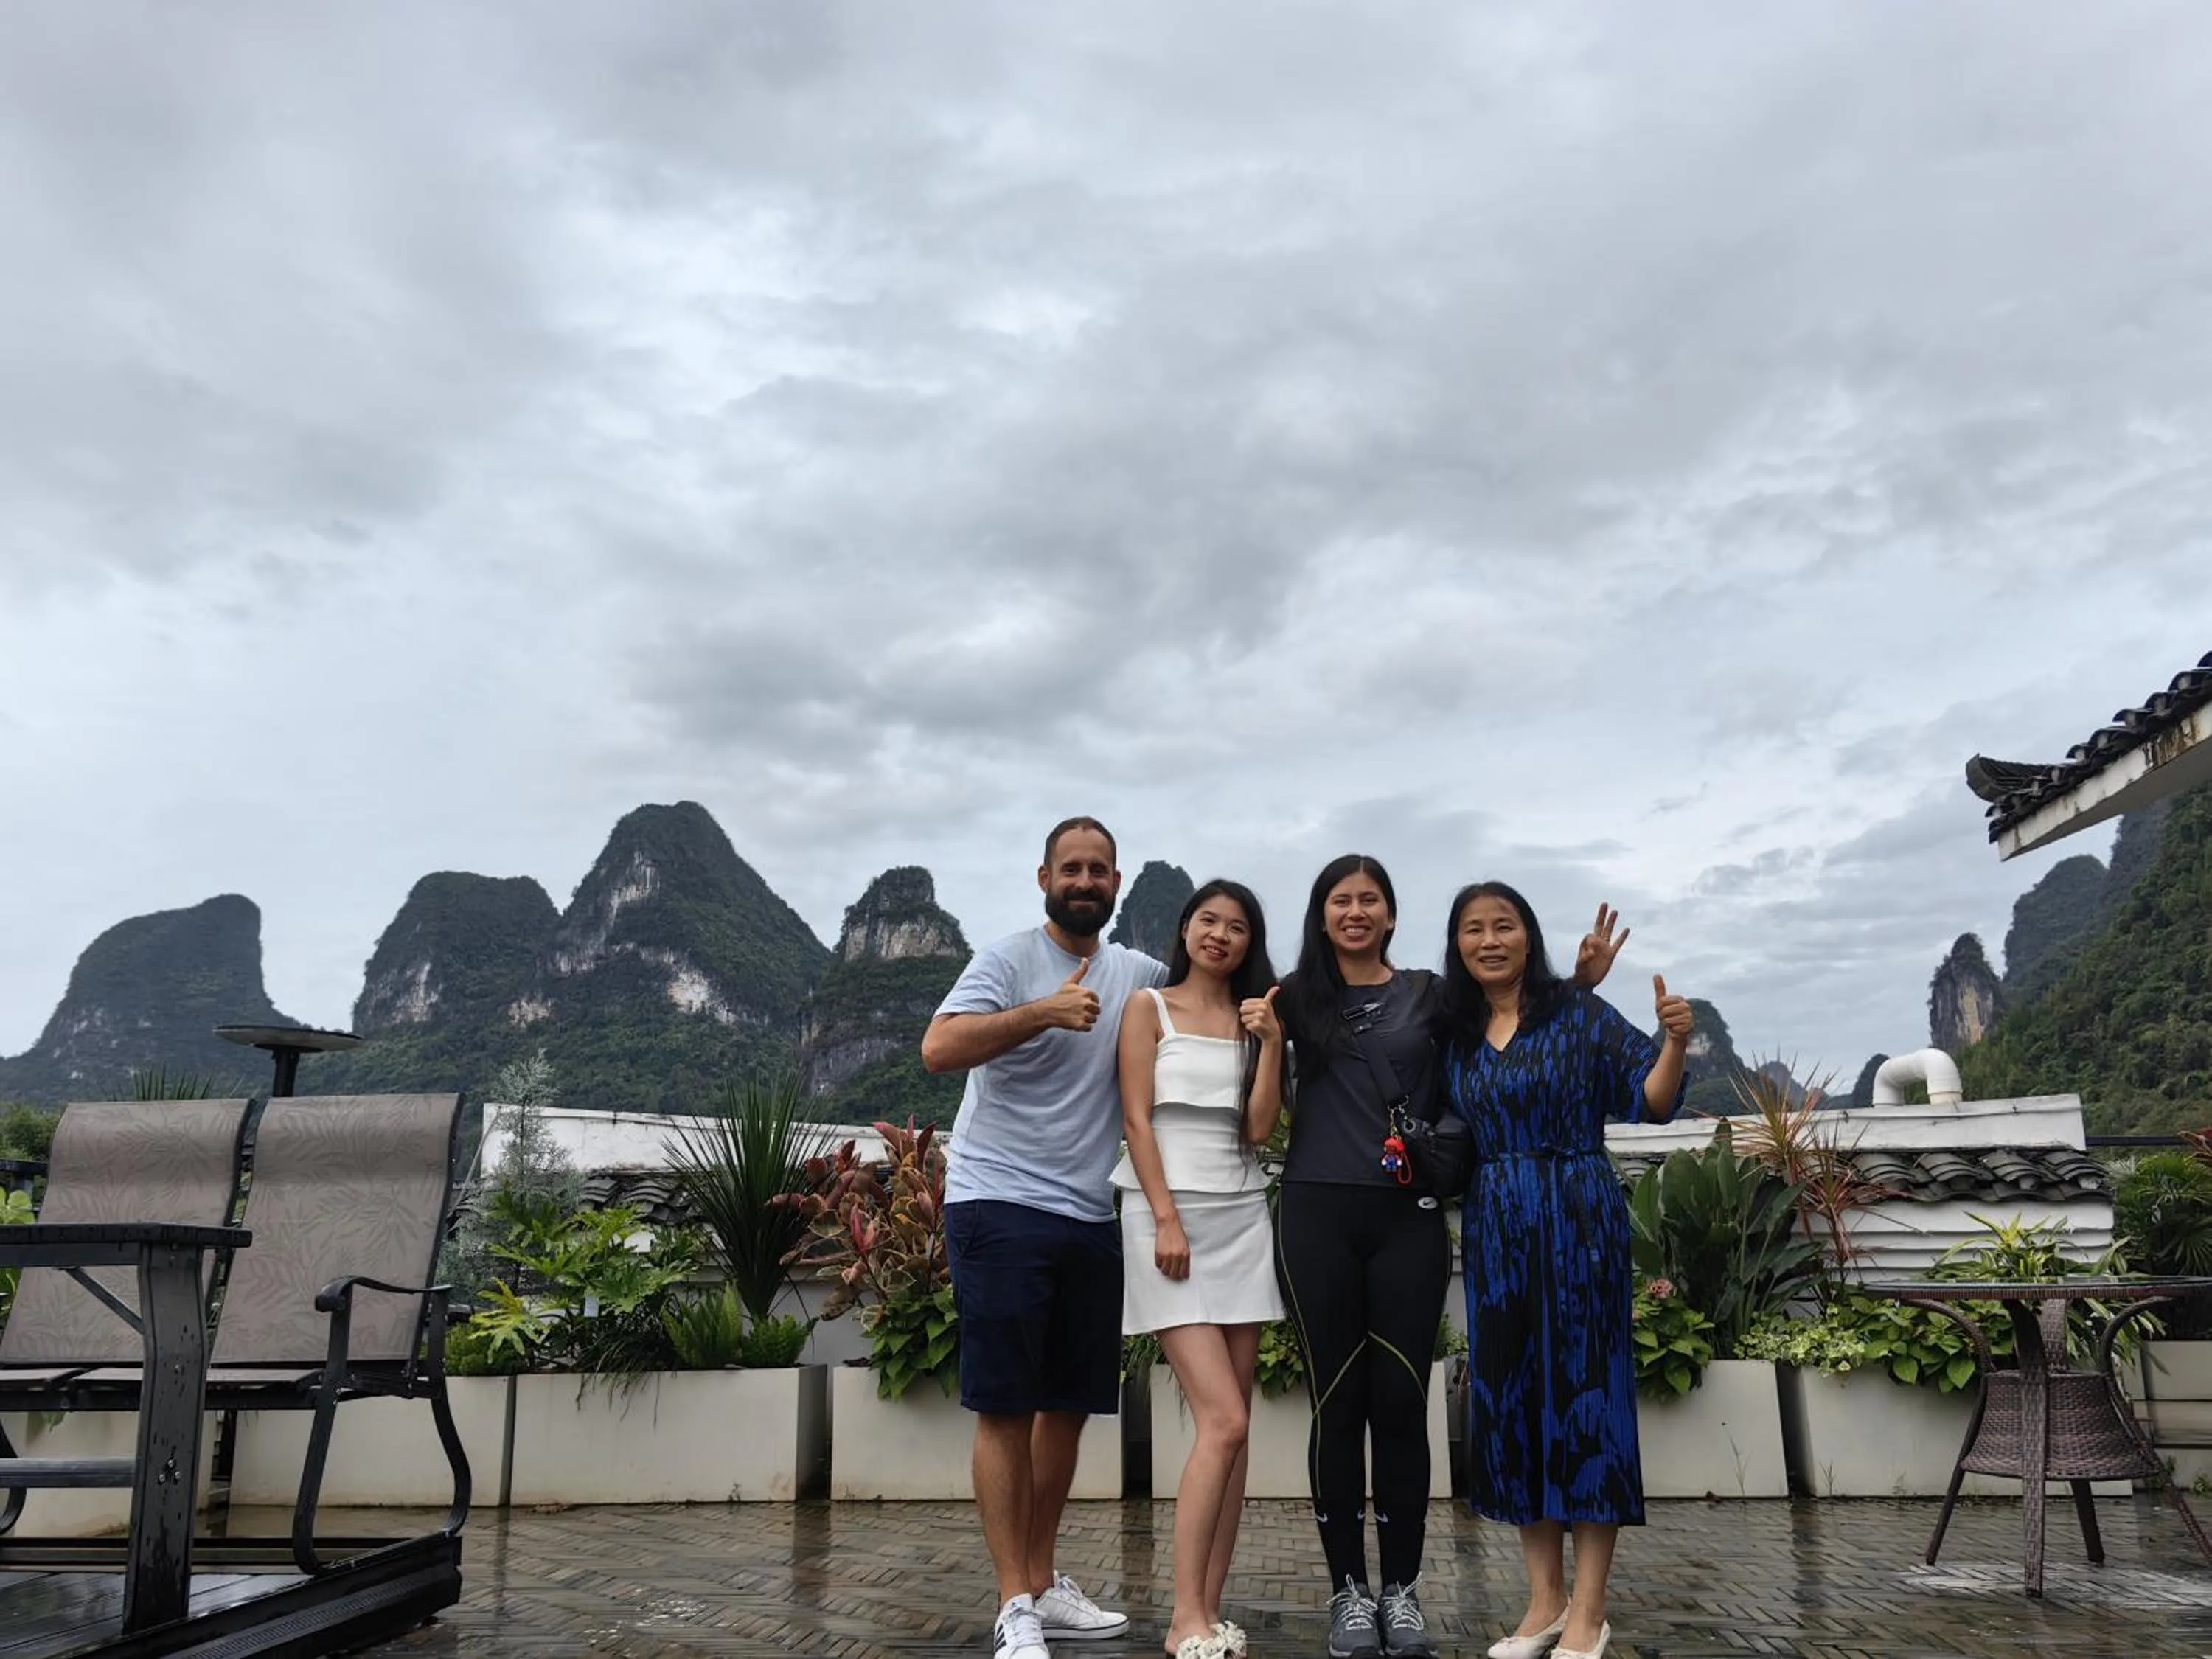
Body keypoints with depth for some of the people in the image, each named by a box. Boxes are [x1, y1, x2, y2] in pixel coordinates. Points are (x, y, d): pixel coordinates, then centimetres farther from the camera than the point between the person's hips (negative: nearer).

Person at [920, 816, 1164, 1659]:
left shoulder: (1141, 976, 10)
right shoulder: (1008, 959, -6)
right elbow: (939, 1049, -19)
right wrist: (1045, 1011, -27)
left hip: (1093, 1217, 6)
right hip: (1001, 1208, -6)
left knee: (1070, 1405, 12)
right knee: (1006, 1407, -3)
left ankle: (1043, 1584, 25)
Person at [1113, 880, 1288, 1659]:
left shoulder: (1254, 1018, 12)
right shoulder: (1150, 1008, 1)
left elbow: (1260, 1128, 3)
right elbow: (1137, 1119, -6)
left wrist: (1271, 1043, -7)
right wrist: (1167, 1219, -13)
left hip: (1243, 1218, 5)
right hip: (1168, 1215, -5)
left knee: (1231, 1426, 3)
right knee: (1223, 1421, -13)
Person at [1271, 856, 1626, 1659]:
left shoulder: (1429, 994, 9)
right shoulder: (1296, 998, 7)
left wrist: (1581, 984, -1)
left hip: (1409, 1219, 0)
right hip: (1318, 1217, 0)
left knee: (1401, 1402, 4)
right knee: (1337, 1404, 5)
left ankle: (1402, 1588, 18)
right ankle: (1349, 1590, 16)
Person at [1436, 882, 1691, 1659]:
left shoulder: (1579, 1013, -3)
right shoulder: (1455, 1036, 9)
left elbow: (1648, 1102, -8)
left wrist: (1674, 1042, -24)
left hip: (1578, 1219, -5)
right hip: (1493, 1228, 5)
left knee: (1583, 1387, -1)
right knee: (1509, 1393, 7)